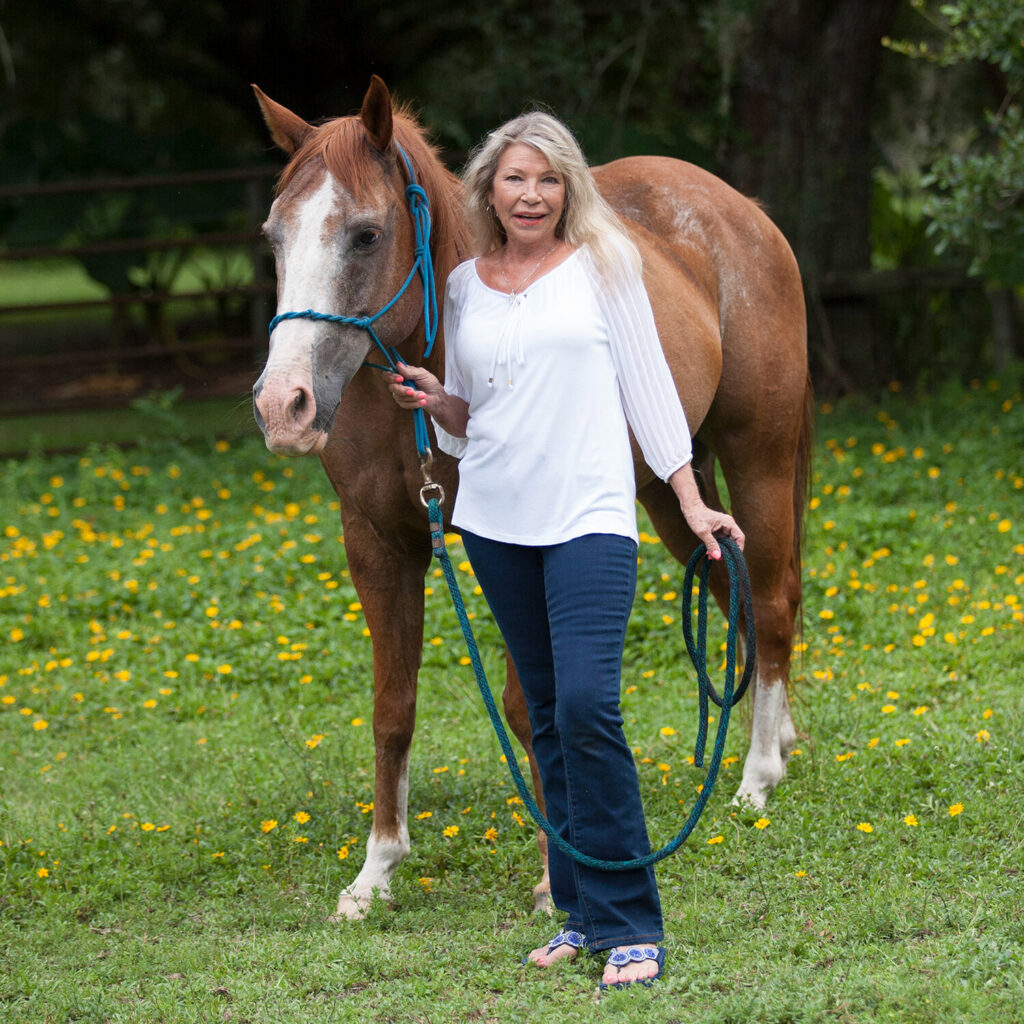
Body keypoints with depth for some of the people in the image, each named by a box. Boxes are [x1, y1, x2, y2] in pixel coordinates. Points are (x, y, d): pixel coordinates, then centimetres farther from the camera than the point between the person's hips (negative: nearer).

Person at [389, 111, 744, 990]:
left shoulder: (603, 265, 2)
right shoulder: (466, 286, 11)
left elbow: (647, 382, 2)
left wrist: (693, 501, -2)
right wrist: (433, 401, -4)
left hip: (589, 514, -4)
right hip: (497, 520, 4)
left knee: (587, 706, -17)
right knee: (547, 714, 9)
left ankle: (630, 925, -12)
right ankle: (582, 913, 17)